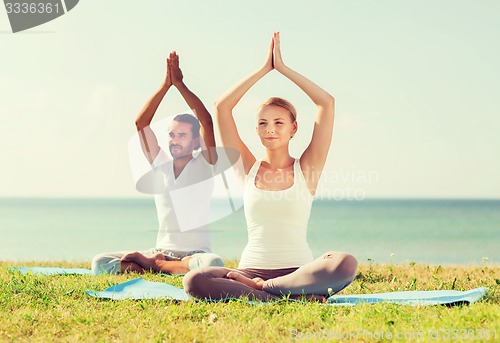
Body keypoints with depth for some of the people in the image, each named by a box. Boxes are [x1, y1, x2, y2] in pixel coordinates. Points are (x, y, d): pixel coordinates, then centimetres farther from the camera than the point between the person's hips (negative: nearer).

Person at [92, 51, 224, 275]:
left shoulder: (204, 164, 2)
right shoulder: (160, 165, 11)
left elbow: (207, 121, -12)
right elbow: (140, 123, 2)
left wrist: (180, 83, -11)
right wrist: (165, 85, -5)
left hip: (195, 253, -3)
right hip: (161, 249, 3)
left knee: (212, 264, -41)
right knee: (100, 263, -17)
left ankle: (153, 264, -19)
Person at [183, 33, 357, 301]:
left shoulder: (305, 169, 7)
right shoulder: (249, 169, 11)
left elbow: (327, 103, 0)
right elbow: (222, 107, 6)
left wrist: (282, 68, 5)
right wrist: (264, 68, 9)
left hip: (298, 270, -1)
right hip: (251, 268, 1)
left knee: (345, 264, -34)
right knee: (194, 281, -30)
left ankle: (258, 288, -22)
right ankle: (294, 297, -29)